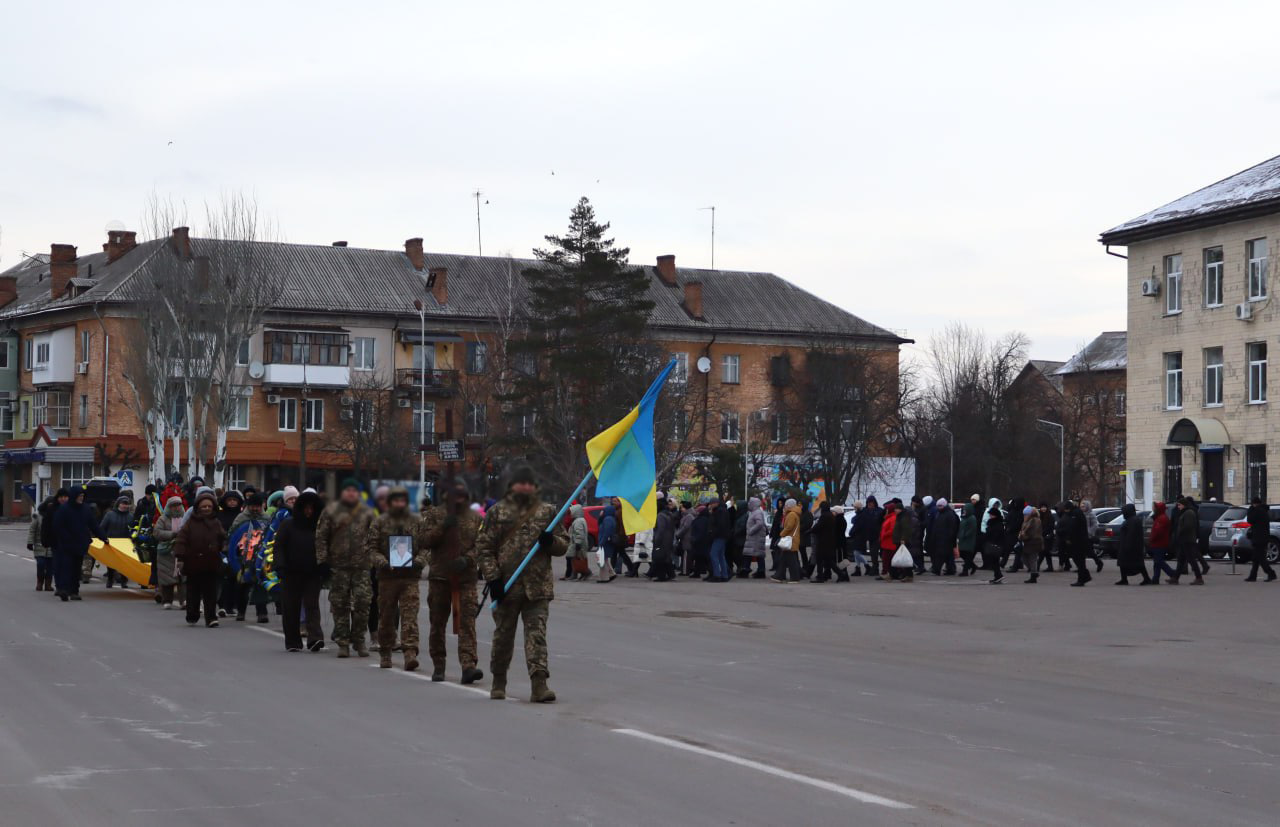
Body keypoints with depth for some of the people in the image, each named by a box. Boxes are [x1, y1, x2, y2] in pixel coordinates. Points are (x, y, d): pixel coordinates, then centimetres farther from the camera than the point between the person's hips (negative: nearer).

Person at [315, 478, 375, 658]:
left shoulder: (367, 513, 10)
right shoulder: (331, 511, 4)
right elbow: (320, 537, 4)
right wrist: (322, 560, -2)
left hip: (362, 566, 1)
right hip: (338, 566, -1)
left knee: (362, 603, -4)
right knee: (339, 605, 1)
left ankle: (359, 640, 8)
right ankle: (342, 642, 8)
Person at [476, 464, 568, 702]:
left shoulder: (547, 512, 9)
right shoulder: (497, 512, 3)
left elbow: (563, 544, 13)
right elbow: (483, 548, 1)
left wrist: (551, 541, -10)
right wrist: (492, 578, -8)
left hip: (538, 586, 0)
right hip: (506, 586, 0)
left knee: (537, 634, -8)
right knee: (503, 636, 10)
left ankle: (539, 684, -14)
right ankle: (498, 683, 26)